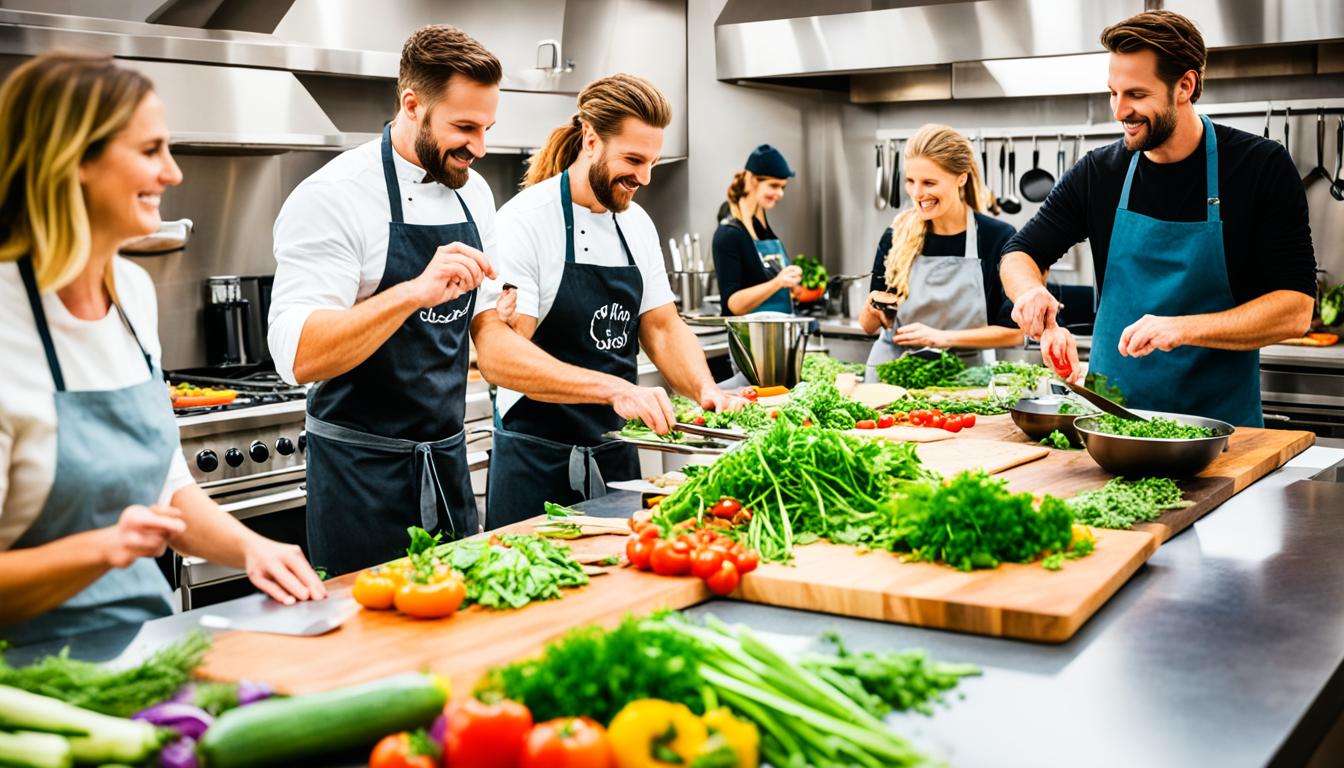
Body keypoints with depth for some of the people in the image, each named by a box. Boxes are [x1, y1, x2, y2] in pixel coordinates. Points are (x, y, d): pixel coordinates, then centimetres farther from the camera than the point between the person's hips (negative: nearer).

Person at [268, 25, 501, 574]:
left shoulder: (473, 192, 6)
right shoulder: (332, 197, -16)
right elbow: (299, 357, -26)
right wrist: (414, 292, -35)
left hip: (448, 461, 7)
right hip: (365, 469, -6)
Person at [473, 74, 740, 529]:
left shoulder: (637, 225, 6)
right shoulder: (525, 221, -15)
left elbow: (663, 329, 10)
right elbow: (498, 355, -25)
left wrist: (706, 390, -10)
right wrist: (614, 388, -34)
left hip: (618, 457, 7)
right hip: (540, 469, -6)